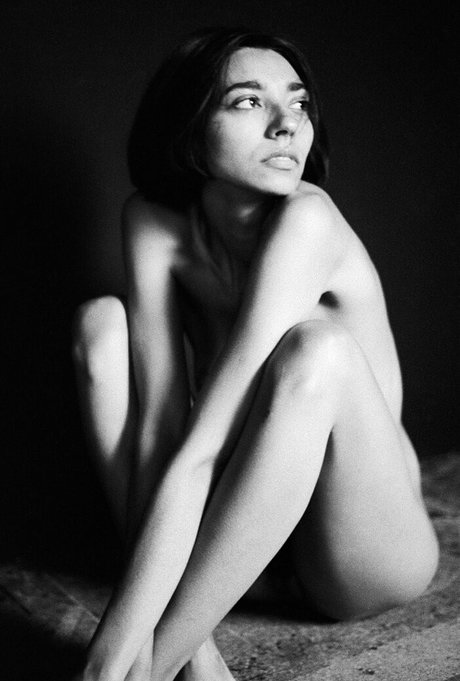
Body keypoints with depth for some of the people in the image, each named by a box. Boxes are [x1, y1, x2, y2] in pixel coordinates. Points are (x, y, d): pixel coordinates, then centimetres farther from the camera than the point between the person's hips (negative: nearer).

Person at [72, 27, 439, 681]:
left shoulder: (307, 218, -23)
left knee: (315, 345, -33)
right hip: (235, 532, 4)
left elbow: (200, 450, -31)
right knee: (101, 320, -12)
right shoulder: (152, 222, -10)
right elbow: (159, 424, -19)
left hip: (365, 555, -4)